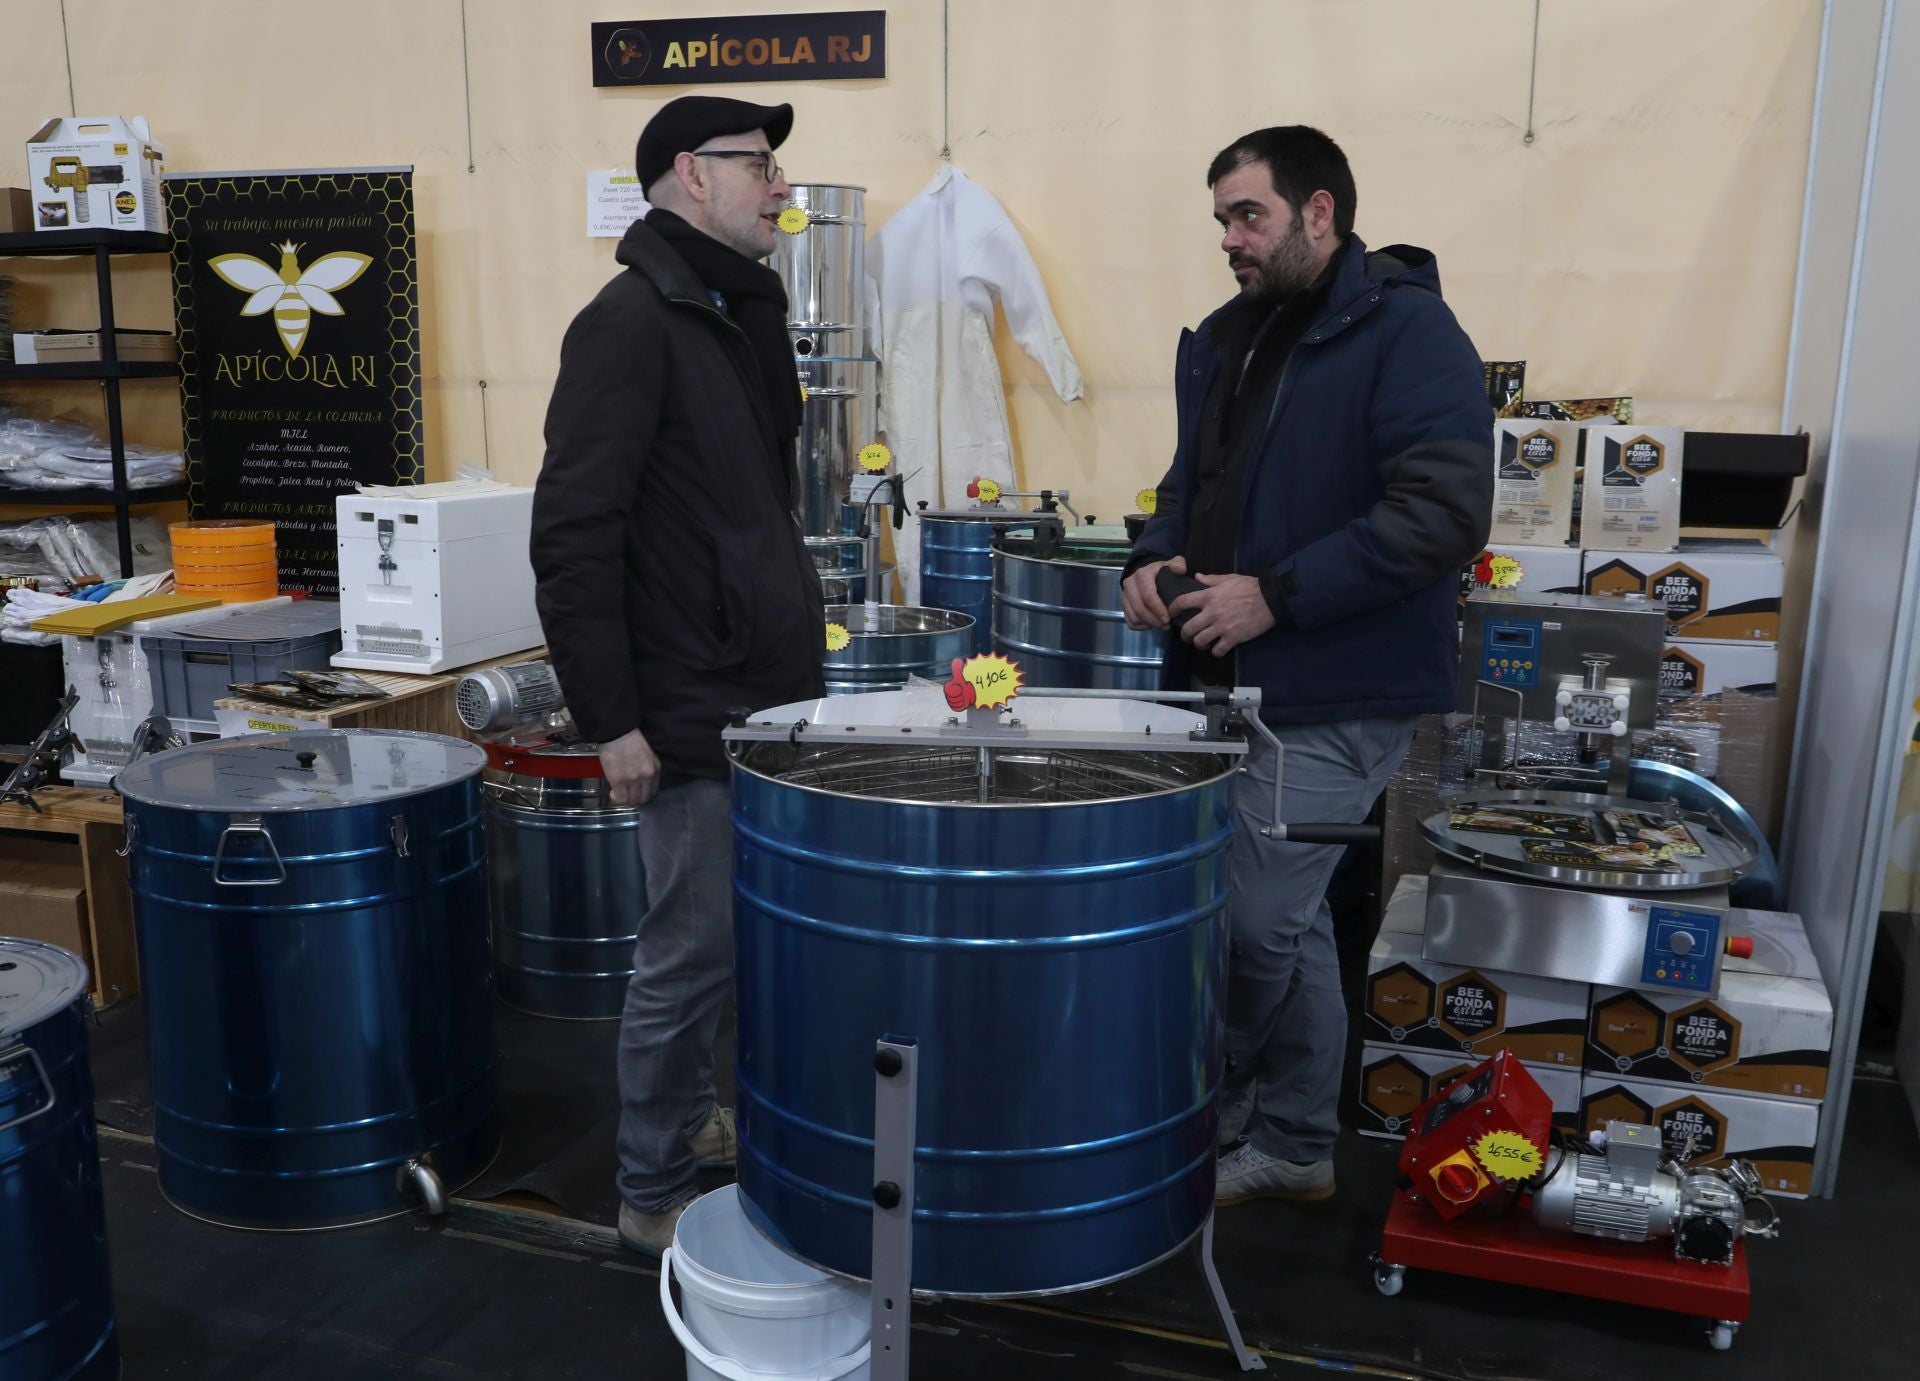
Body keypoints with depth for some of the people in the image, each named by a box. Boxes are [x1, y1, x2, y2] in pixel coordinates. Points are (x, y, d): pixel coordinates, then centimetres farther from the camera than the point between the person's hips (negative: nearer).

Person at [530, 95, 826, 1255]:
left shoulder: (748, 314, 14)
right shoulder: (631, 323, -15)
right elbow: (573, 538, -19)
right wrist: (611, 721, -19)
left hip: (767, 698, 9)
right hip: (692, 712, -9)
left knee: (737, 941, 18)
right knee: (691, 955, 2)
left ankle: (694, 1117, 37)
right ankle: (655, 1195, 19)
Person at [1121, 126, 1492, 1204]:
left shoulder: (1409, 334, -12)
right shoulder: (1225, 340, 14)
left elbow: (1444, 514, -22)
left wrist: (1276, 594, -22)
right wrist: (1159, 556, 4)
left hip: (1336, 698, -8)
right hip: (1235, 681, 8)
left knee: (1258, 923, -5)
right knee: (1289, 923, 16)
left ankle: (1200, 1112, 19)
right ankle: (1293, 1148, 30)